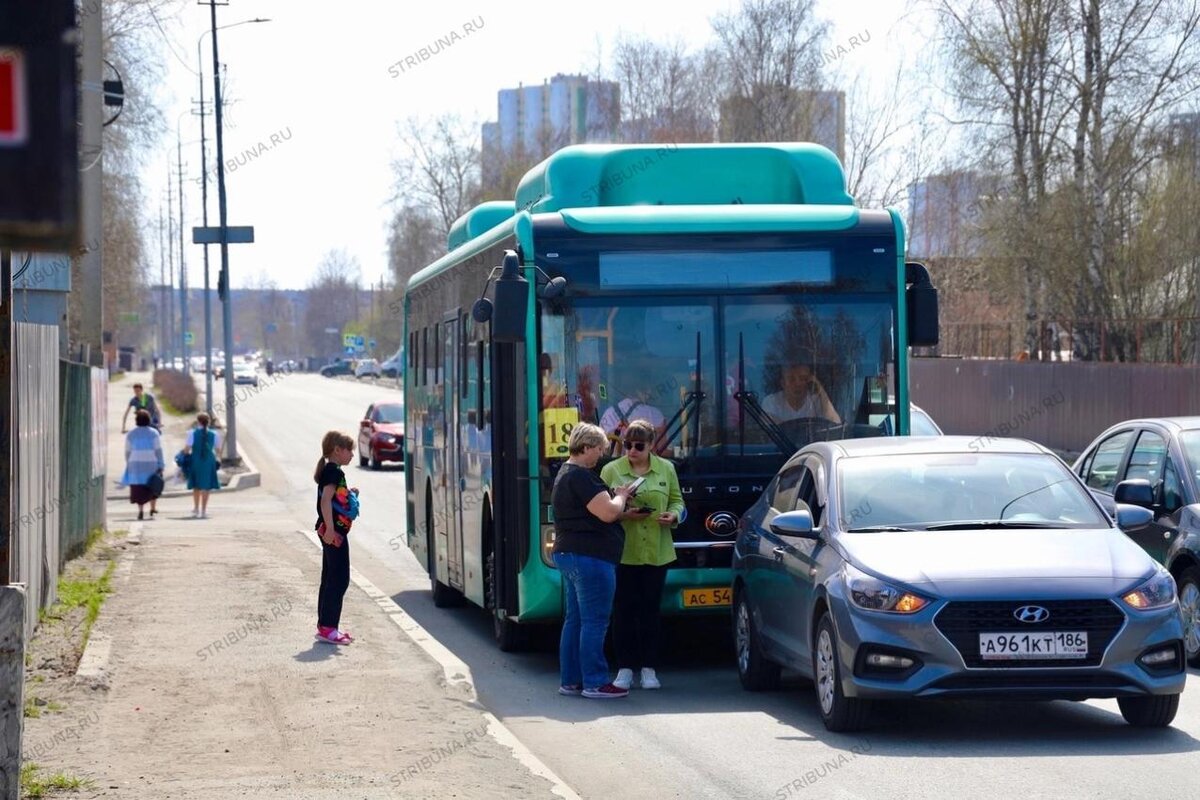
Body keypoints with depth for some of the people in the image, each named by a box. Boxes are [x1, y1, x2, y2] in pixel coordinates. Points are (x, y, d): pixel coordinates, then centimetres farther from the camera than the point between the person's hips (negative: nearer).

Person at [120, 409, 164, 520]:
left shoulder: (131, 434, 1)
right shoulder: (153, 433, -3)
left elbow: (127, 452, 4)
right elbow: (158, 450, -6)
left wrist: (128, 465, 14)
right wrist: (160, 466, -3)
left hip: (136, 465, 0)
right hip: (151, 464, 0)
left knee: (138, 488, 2)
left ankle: (140, 511, -8)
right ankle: (153, 508, 17)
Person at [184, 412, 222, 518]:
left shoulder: (192, 433, -9)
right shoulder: (214, 434, -3)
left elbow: (187, 449, -12)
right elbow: (218, 449, 5)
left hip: (195, 461, 0)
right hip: (209, 462, 0)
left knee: (196, 486, 18)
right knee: (206, 487, 4)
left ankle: (196, 509, 29)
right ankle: (203, 511, 1)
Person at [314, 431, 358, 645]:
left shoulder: (330, 471, 17)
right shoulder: (334, 472, -14)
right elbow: (326, 500, -24)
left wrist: (350, 495, 16)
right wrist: (330, 528, -29)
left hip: (333, 531, 11)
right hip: (334, 531, -11)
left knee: (330, 579, 14)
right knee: (339, 580, -9)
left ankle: (325, 625, 18)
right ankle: (327, 628, -10)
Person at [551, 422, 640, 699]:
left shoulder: (565, 474, 17)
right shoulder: (581, 477, -17)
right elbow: (608, 513, -21)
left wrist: (616, 500, 13)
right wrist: (621, 496, -2)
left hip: (568, 553, 11)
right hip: (590, 557, -11)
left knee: (574, 620, 13)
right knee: (595, 621, -6)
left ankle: (570, 680, 16)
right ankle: (594, 683, -5)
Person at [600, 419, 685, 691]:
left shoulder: (666, 469, 7)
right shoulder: (611, 470, 1)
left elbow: (677, 501, 15)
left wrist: (673, 516, -6)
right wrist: (622, 514, -17)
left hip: (656, 553, 2)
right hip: (623, 553, -2)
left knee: (650, 610, 5)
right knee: (624, 610, 0)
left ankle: (649, 669, 12)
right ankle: (625, 669, 7)